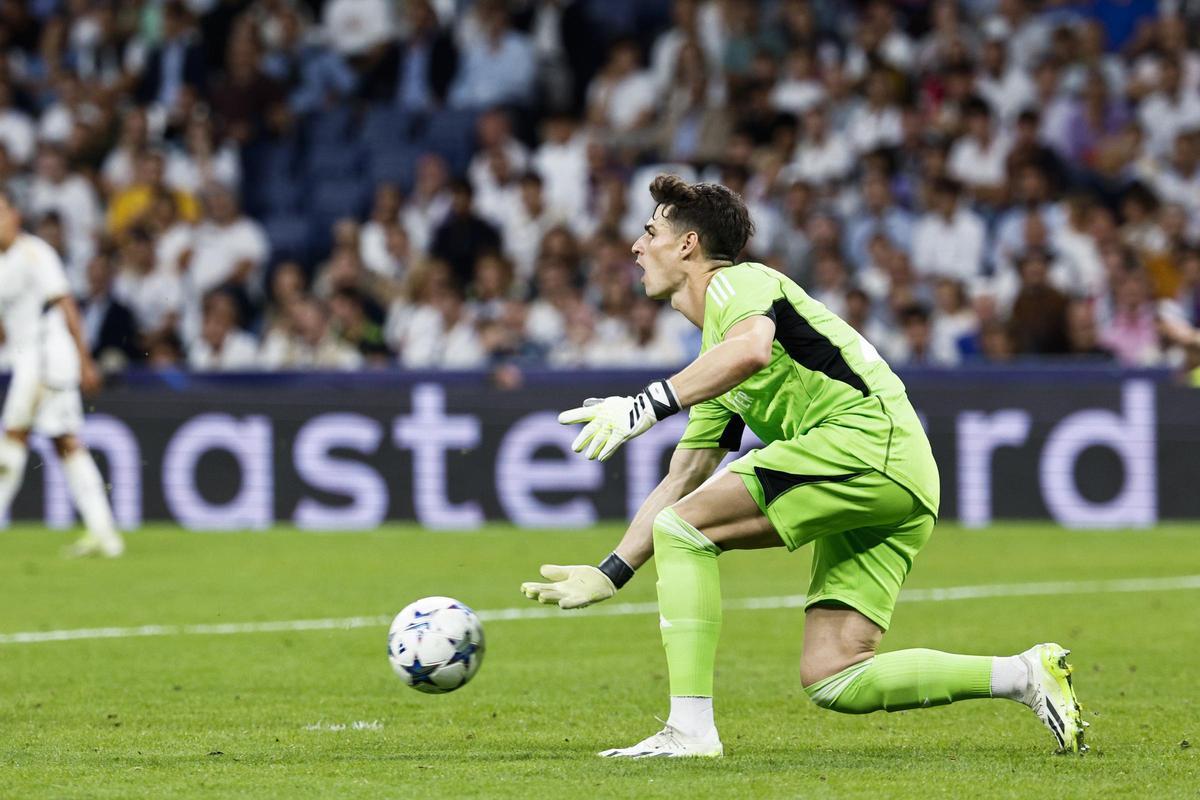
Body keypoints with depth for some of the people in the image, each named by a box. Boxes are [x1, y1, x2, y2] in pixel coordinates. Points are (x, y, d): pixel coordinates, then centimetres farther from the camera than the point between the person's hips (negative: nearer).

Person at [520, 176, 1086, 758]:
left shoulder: (737, 281, 2)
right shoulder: (716, 362, 30)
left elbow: (752, 349, -24)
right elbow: (683, 479, 32)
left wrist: (649, 405, -27)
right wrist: (608, 574, 27)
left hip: (866, 435, -10)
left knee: (681, 527, -11)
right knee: (832, 680, 1)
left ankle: (690, 728, -17)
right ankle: (1023, 675, 2)